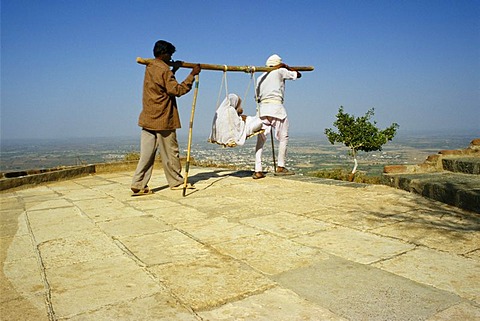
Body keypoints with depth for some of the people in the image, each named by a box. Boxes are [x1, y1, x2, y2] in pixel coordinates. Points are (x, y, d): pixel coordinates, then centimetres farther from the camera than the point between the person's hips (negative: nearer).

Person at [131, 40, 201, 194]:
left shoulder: (149, 68, 15)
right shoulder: (164, 70, -12)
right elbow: (177, 90, -16)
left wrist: (173, 70, 24)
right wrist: (192, 75, -12)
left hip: (148, 117, 8)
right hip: (162, 119, -8)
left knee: (147, 152, 5)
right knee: (170, 152, 4)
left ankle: (139, 185, 2)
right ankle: (176, 182, 17)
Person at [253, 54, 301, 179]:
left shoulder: (260, 77, 23)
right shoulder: (280, 71, 9)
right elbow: (298, 75, 20)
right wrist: (286, 67, 29)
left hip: (262, 107, 5)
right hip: (276, 106, -5)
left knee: (260, 139, 4)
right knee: (283, 138, 8)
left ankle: (257, 170, -1)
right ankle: (280, 167, 9)